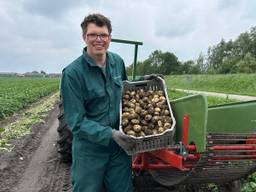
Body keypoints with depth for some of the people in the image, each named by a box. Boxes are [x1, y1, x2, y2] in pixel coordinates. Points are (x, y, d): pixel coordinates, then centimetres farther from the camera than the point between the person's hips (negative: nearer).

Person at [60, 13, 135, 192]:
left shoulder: (118, 61, 0)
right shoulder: (72, 73, -18)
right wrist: (110, 134, -27)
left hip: (120, 144, 5)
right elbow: (76, 121, -19)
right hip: (90, 149, -4)